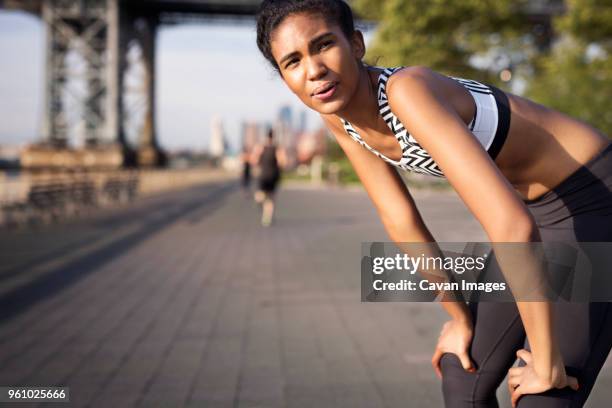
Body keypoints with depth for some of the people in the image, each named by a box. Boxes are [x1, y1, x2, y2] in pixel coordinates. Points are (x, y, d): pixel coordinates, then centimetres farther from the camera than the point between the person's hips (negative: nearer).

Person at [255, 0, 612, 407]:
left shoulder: (406, 90, -33)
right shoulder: (337, 115, -7)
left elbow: (513, 226, -38)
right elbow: (402, 221, 3)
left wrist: (547, 364, -28)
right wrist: (460, 318, 8)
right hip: (541, 206, 8)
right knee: (462, 374, 13)